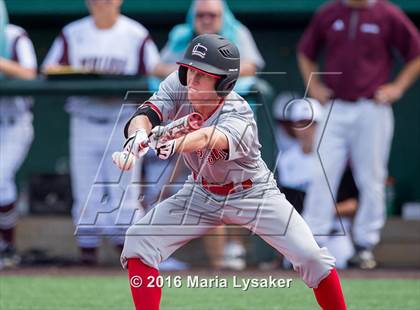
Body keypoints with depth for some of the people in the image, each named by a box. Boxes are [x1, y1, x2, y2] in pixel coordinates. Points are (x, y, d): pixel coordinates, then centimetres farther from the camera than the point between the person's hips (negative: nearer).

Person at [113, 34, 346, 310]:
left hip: (252, 193, -4)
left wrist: (174, 145, -78)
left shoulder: (239, 117, -34)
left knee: (311, 258, -18)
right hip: (202, 193, 4)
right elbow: (145, 116, -35)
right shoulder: (178, 87, -19)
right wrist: (138, 135, -60)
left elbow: (206, 138, -55)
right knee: (138, 242, -13)